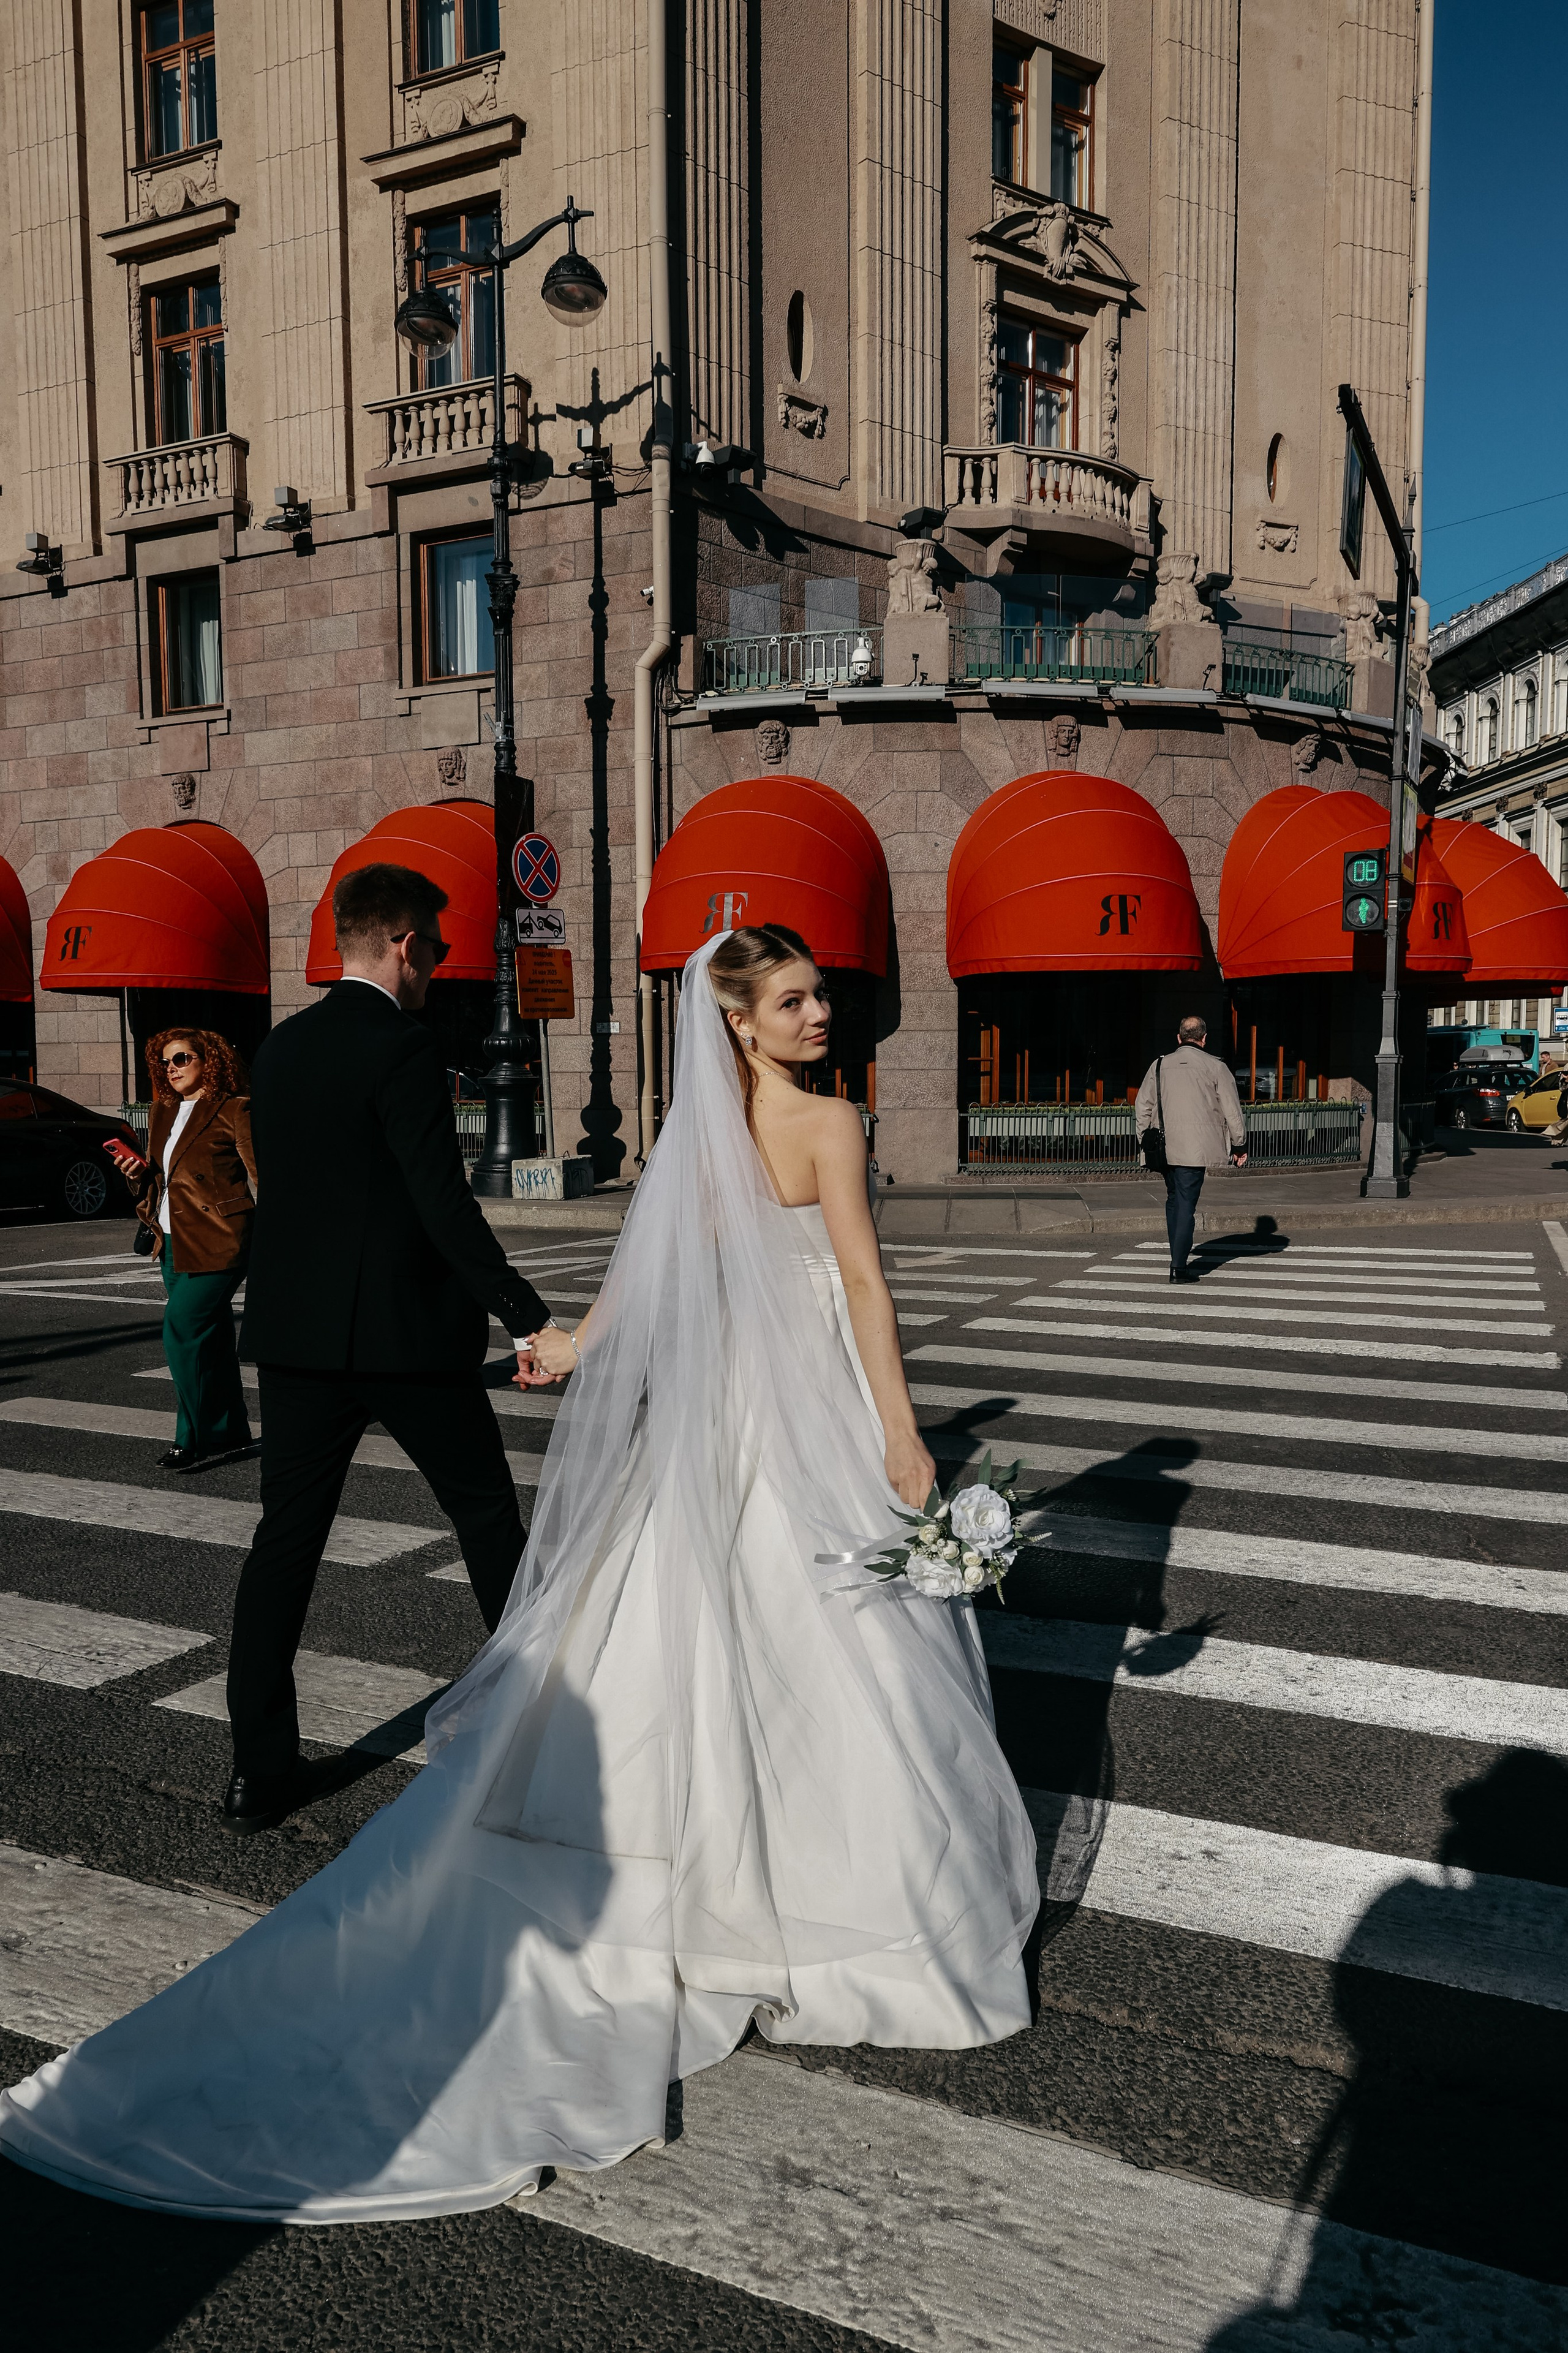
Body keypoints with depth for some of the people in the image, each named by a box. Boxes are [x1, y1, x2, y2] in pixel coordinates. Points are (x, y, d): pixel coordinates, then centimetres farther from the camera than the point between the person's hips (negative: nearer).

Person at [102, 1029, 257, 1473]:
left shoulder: (233, 1111, -8)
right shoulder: (163, 1112, 16)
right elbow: (156, 1181, 24)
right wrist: (137, 1173, 2)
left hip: (216, 1244, -8)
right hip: (175, 1244, 8)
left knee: (181, 1333, -11)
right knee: (210, 1340, 12)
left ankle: (194, 1439, 0)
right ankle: (230, 1434, 21)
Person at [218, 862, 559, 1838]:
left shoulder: (280, 1047, 9)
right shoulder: (404, 1045, -14)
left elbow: (281, 1188, 15)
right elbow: (445, 1201, -20)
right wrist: (526, 1316, -18)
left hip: (295, 1332, 6)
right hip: (407, 1333, -6)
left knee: (285, 1539, 8)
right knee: (488, 1512, 12)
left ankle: (262, 1772, 12)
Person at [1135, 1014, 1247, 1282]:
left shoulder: (1160, 1065, 7)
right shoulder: (1215, 1067, -2)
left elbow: (1143, 1107, 9)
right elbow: (1232, 1109, 0)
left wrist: (1145, 1142, 18)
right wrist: (1239, 1145, 9)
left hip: (1165, 1148, 4)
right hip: (1195, 1149, -4)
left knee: (1174, 1201, 16)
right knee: (1186, 1204, -4)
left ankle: (1178, 1260, 22)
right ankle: (1179, 1268, -6)